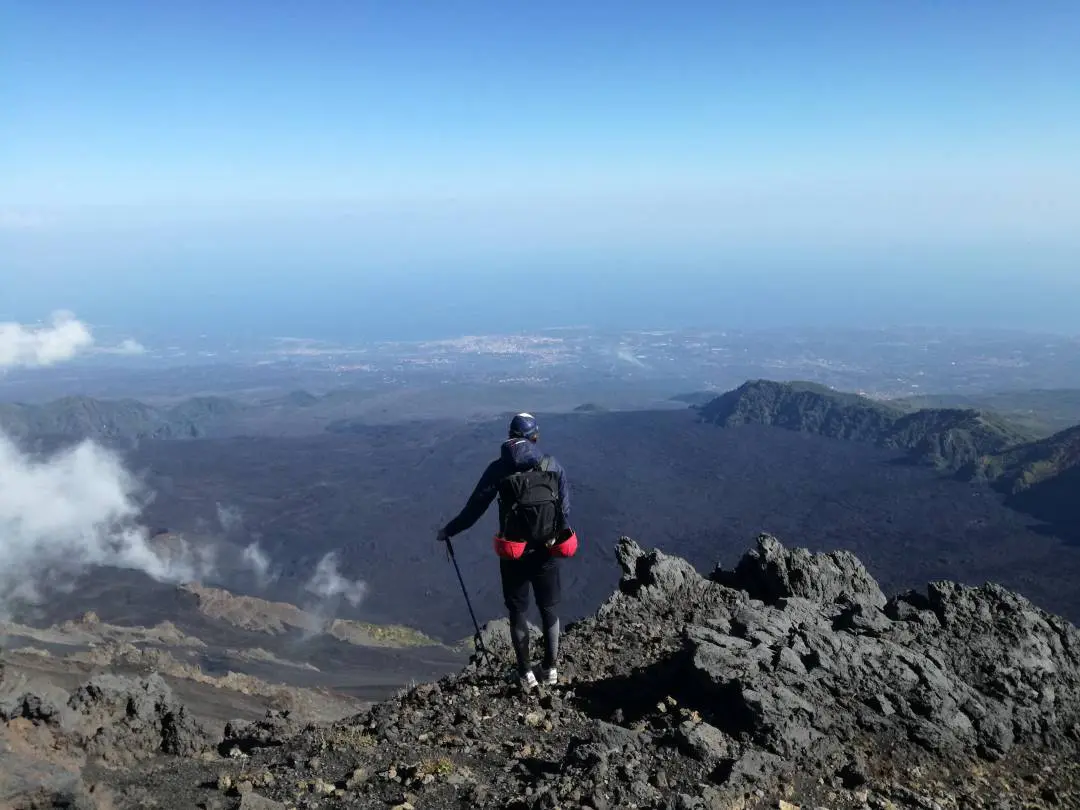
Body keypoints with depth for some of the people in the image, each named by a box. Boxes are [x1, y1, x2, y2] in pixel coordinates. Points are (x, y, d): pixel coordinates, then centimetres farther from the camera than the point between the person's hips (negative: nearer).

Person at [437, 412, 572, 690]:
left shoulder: (499, 468, -7)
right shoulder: (553, 466, -4)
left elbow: (474, 508, -4)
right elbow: (565, 509, -2)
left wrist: (448, 531, 8)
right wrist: (563, 536, 13)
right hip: (546, 552, 1)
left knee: (518, 612, 14)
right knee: (549, 609, 17)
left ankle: (526, 673, 20)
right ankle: (551, 669, 27)